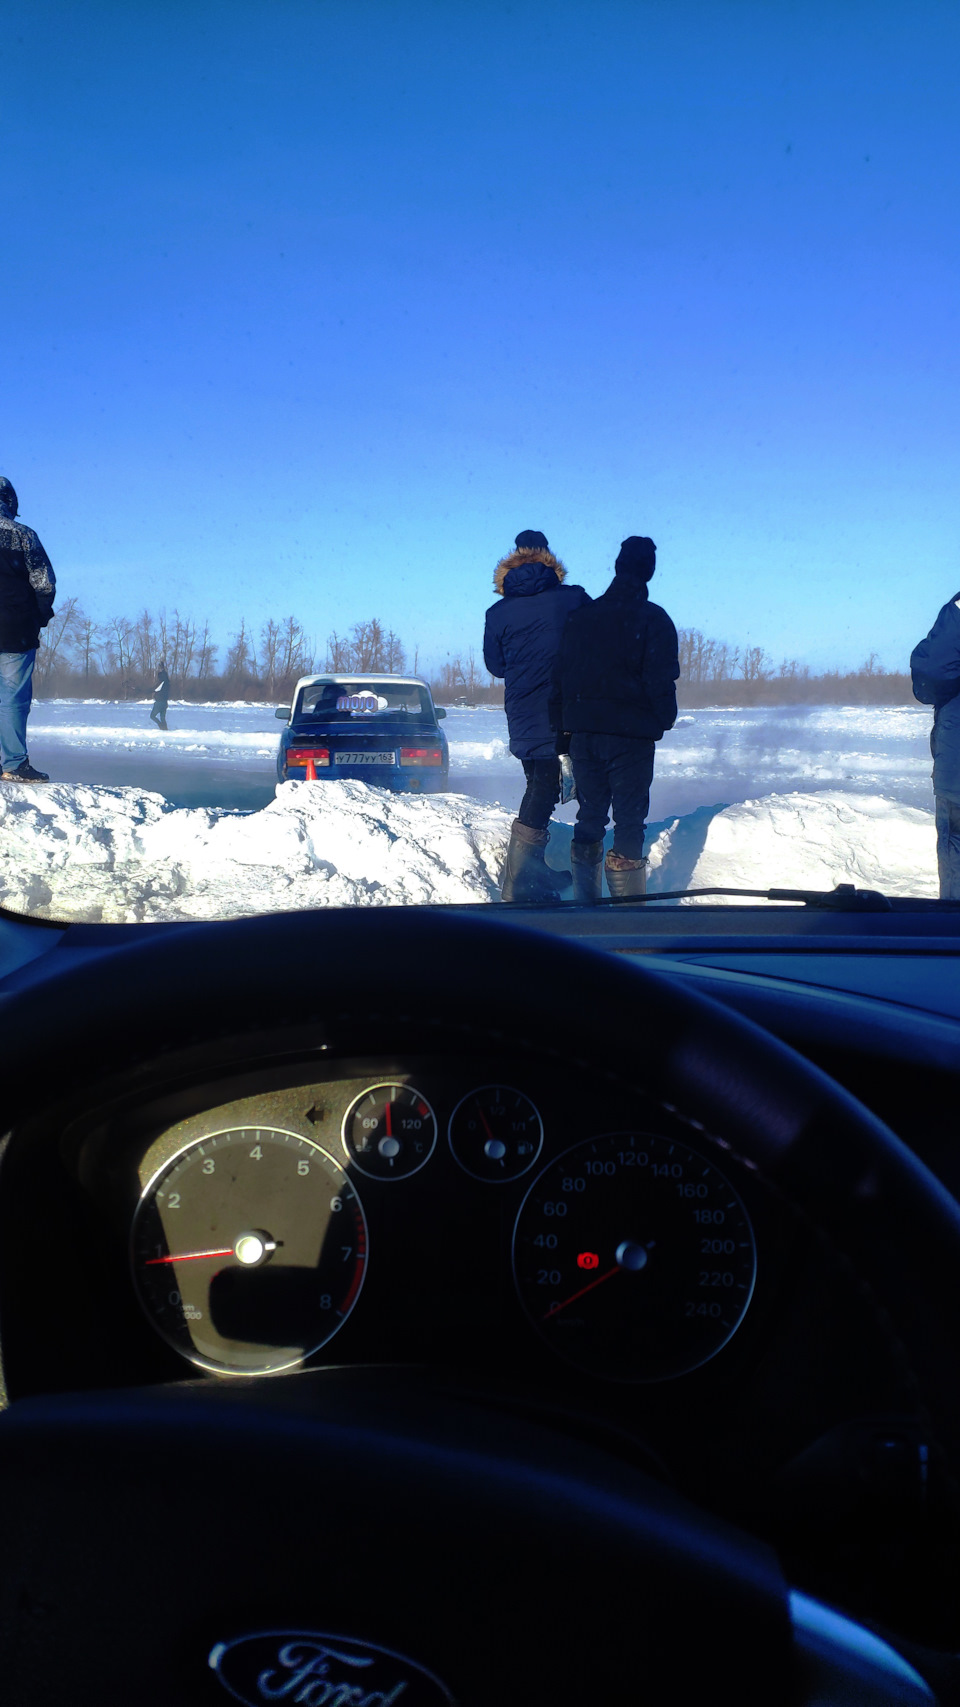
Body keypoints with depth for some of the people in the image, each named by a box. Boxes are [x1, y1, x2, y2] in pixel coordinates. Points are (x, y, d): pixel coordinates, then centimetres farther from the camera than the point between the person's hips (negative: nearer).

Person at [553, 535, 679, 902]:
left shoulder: (581, 616, 10)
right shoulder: (654, 619, -4)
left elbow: (560, 674, 10)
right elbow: (662, 679, -9)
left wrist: (563, 724, 13)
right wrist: (665, 719, 6)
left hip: (582, 732, 4)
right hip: (631, 733, -4)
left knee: (590, 814, 12)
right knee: (629, 817, -1)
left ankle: (585, 900, 12)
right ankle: (627, 902, -3)